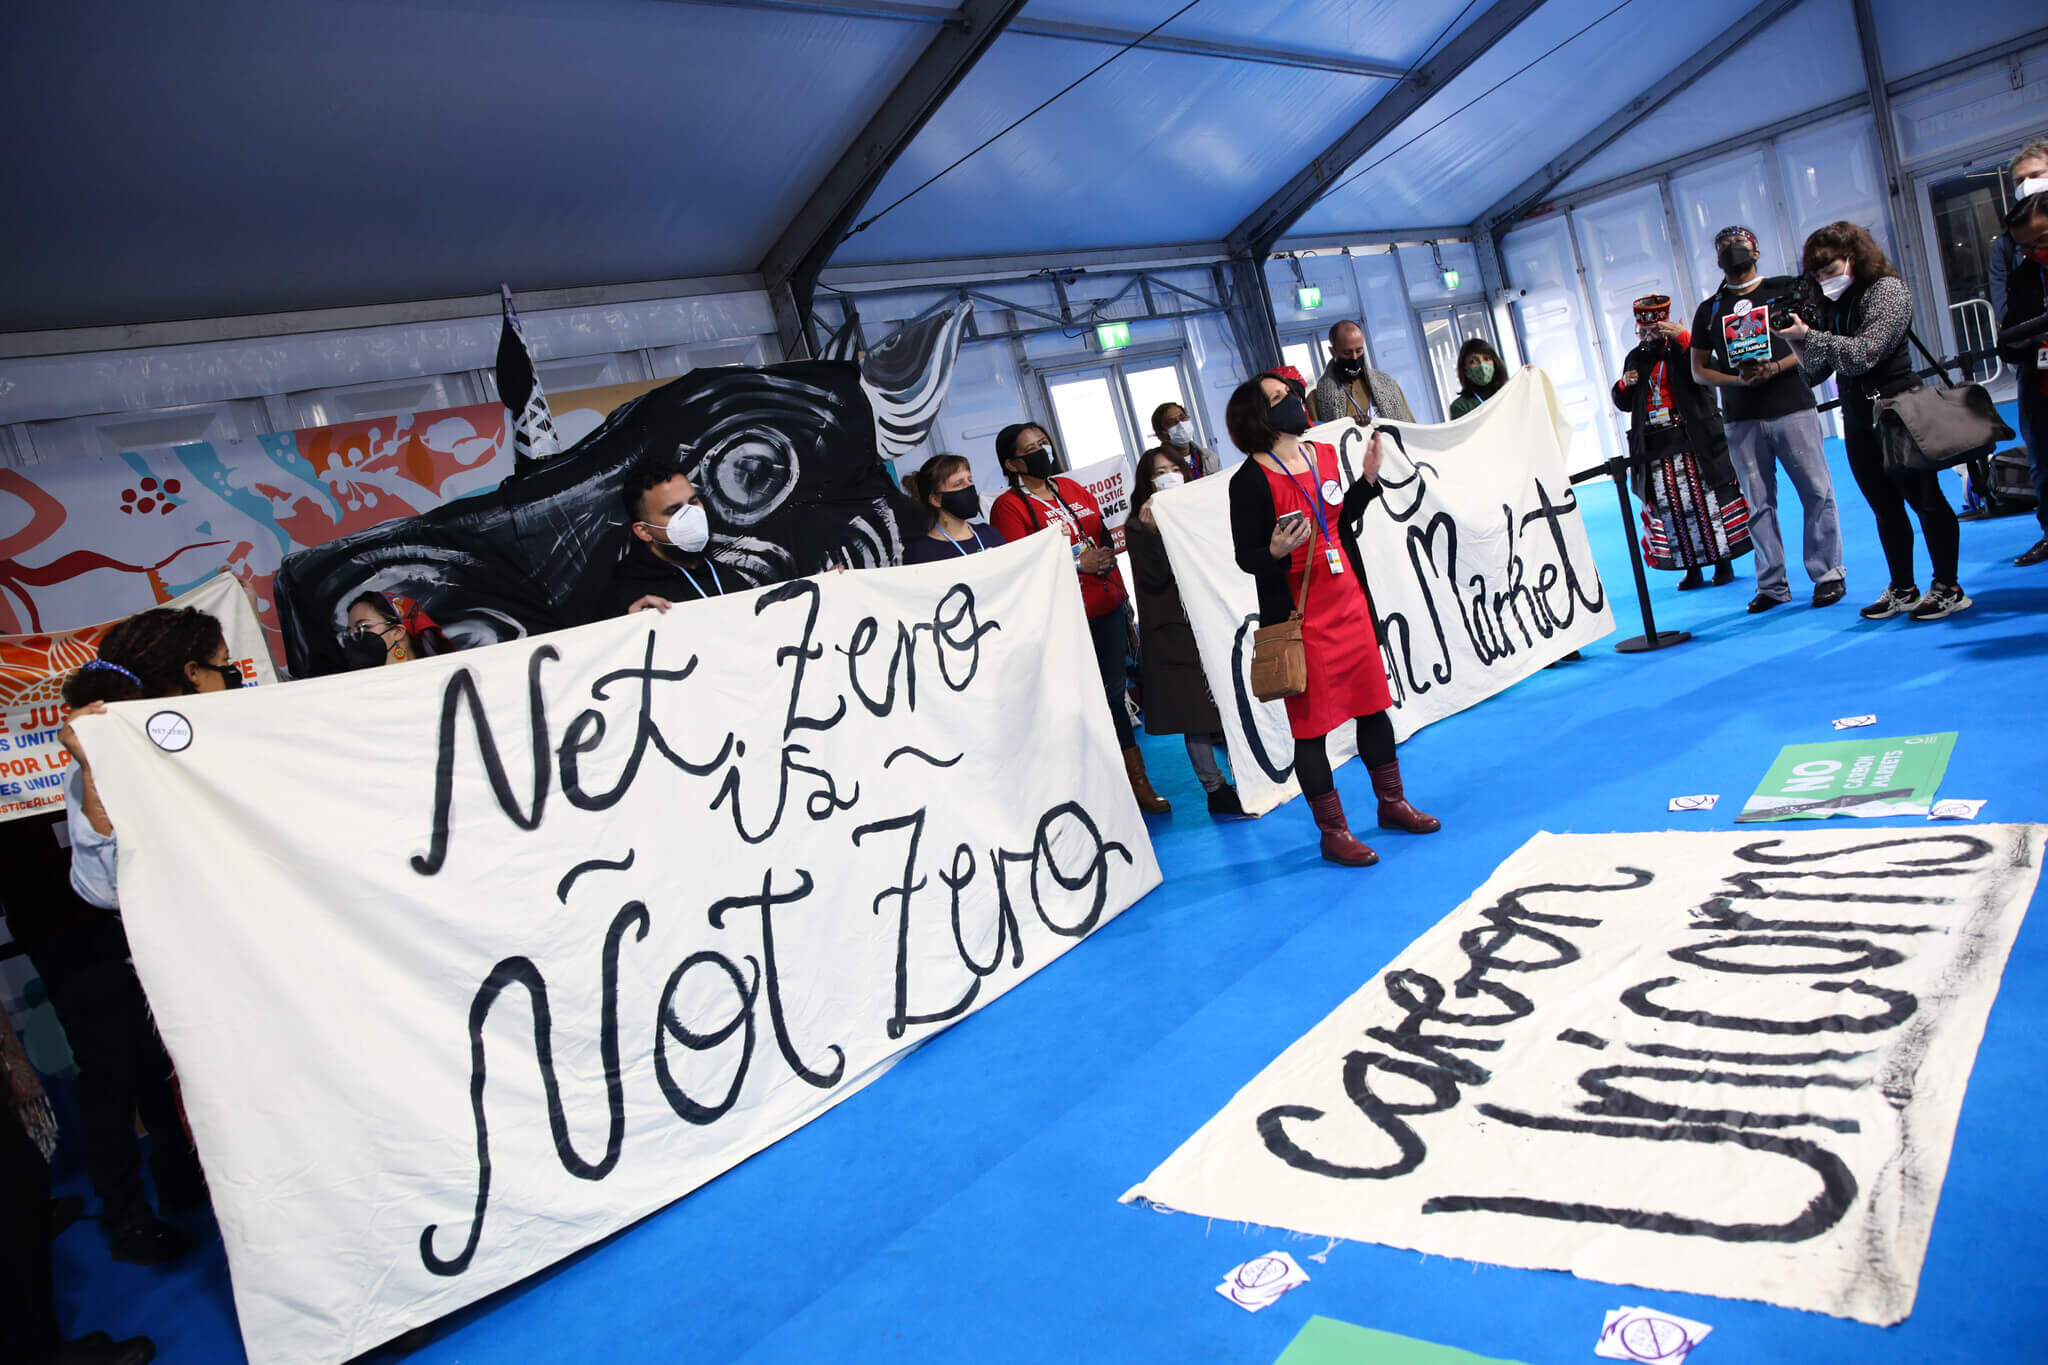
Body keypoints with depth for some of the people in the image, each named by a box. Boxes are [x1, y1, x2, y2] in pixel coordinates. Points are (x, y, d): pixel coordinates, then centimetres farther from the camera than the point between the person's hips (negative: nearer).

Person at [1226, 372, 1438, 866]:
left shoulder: (1324, 454, 6)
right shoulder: (1251, 481, -14)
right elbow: (1246, 557, -11)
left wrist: (1367, 480, 8)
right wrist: (1276, 552, -31)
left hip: (1348, 598, 7)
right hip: (1297, 613, -7)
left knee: (1372, 701, 16)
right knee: (1312, 719, 2)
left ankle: (1392, 803, 34)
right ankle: (1333, 833, 14)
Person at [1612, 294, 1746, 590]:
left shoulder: (1683, 348, 2)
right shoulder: (1635, 359, 14)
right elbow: (1624, 404, 18)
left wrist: (1683, 338, -22)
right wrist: (1624, 385, -3)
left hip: (1692, 442, -4)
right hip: (1654, 449, 4)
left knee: (1708, 500, 0)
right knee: (1669, 507, 3)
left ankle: (1723, 562, 12)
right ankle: (1692, 568, 12)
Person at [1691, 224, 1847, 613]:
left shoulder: (1786, 289, 8)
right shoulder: (1709, 310, 12)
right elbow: (1699, 369, 12)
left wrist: (1774, 368, -13)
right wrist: (1738, 379, -7)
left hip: (1792, 408, -2)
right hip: (1741, 420, 2)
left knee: (1816, 492, -3)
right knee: (1758, 503, 2)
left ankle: (1827, 574, 6)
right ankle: (1772, 584, 8)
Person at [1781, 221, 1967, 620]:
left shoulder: (1886, 289, -7)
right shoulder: (1831, 306, 9)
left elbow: (1865, 353, -21)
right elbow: (1815, 373, 7)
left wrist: (1808, 335, -23)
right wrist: (1797, 343, -9)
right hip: (1859, 422, 7)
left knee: (1925, 500, 0)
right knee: (1885, 508, 10)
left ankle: (1947, 588, 6)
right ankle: (1902, 589, 17)